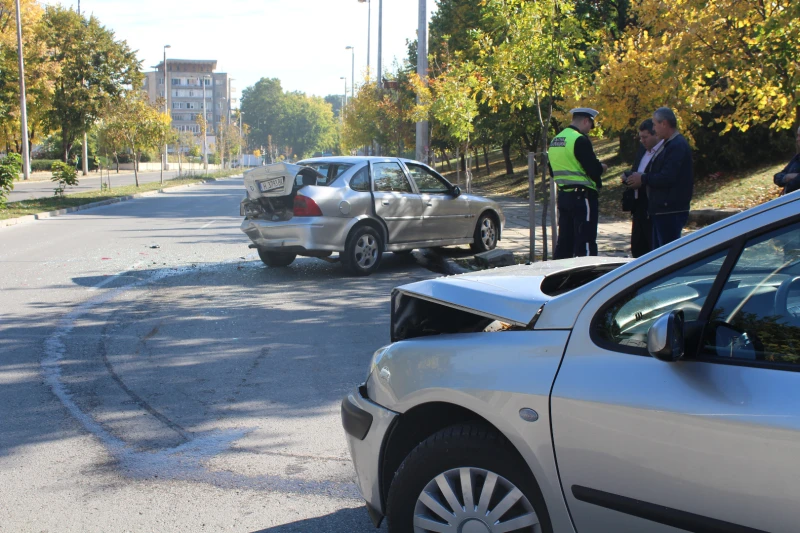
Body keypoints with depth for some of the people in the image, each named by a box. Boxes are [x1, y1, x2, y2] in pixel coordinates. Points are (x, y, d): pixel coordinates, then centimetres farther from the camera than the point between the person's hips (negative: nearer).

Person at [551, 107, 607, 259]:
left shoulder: (555, 140, 12)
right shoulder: (580, 140, -15)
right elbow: (594, 170, -19)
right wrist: (602, 167, 3)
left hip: (563, 195, 8)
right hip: (582, 195, -8)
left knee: (564, 240, 13)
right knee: (585, 241, -4)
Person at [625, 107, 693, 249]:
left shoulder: (678, 146, -17)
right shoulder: (670, 144, 17)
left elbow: (667, 177, -25)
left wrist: (643, 179, -11)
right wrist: (642, 179, 5)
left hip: (671, 212, -11)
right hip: (662, 210, 11)